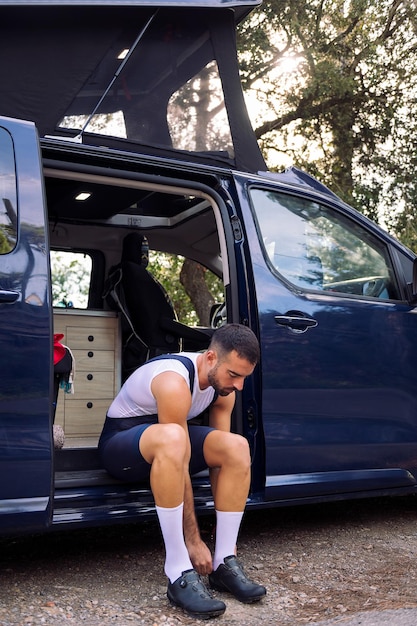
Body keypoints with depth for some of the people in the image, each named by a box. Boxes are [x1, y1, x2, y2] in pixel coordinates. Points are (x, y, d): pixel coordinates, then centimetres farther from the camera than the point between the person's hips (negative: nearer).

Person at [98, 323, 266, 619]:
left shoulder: (223, 385, -9)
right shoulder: (175, 382, -33)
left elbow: (223, 459, -8)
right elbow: (181, 467, -32)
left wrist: (225, 533, -10)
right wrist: (194, 540, -28)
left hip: (169, 441, 7)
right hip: (121, 442, -7)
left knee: (237, 447, -19)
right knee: (171, 438, -41)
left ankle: (225, 563, -11)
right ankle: (180, 574, -34)